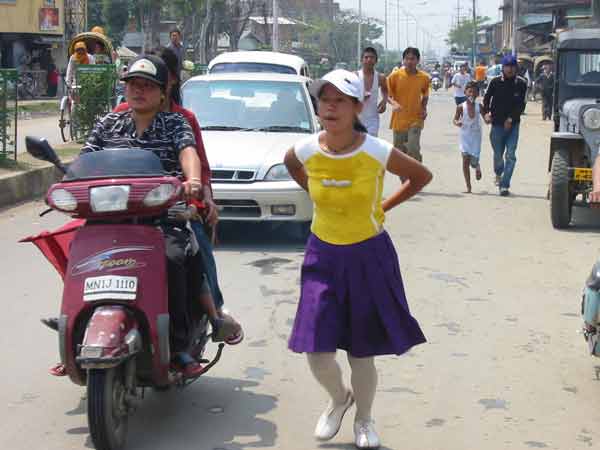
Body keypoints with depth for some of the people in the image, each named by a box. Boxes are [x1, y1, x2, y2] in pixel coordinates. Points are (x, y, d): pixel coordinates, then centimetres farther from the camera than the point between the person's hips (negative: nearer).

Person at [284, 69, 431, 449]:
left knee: (361, 353, 7)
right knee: (316, 352, -4)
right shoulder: (306, 151, -9)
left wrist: (384, 207, 0)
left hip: (370, 256, -2)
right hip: (323, 256, 2)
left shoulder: (379, 153, -16)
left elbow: (423, 176, 2)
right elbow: (290, 163, 17)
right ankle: (339, 399, 30)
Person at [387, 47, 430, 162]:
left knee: (413, 149, -15)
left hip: (415, 119, -1)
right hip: (399, 120, 1)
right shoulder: (395, 75, -7)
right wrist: (393, 103, -22)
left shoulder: (424, 77, -2)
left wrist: (424, 108, 0)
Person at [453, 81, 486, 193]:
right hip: (465, 136, 0)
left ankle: (477, 168, 35)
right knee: (465, 160, -4)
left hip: (476, 136, 0)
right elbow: (455, 119, 0)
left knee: (474, 161, -6)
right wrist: (457, 123, -22)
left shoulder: (479, 107, -4)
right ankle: (468, 187, 5)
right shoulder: (461, 107, -6)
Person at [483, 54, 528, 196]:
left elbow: (521, 105, -3)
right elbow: (487, 98, 7)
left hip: (513, 125, 0)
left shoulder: (521, 84, -2)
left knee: (510, 156, -9)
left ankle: (504, 185, -8)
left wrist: (511, 119, -13)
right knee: (498, 155, 11)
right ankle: (498, 174, 42)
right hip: (497, 124, 1)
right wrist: (486, 112, -9)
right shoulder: (495, 82, -1)